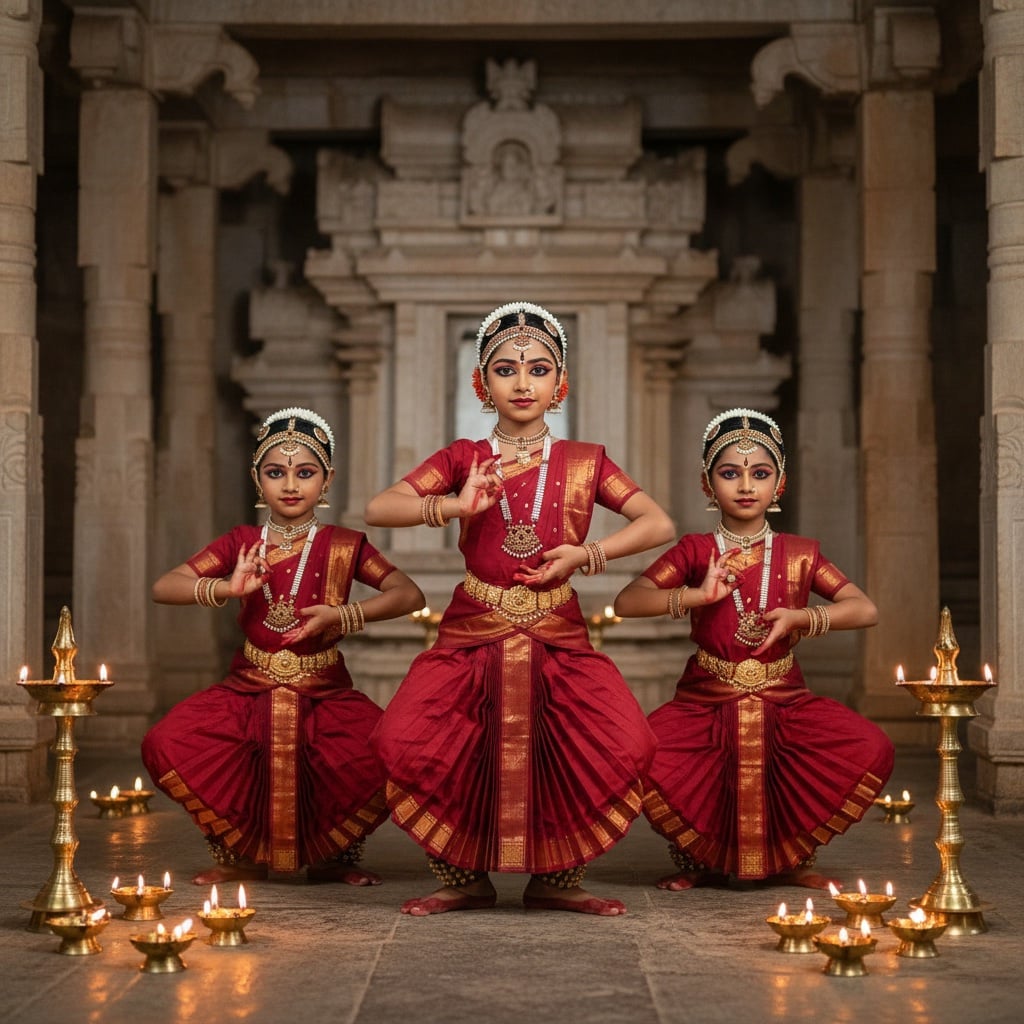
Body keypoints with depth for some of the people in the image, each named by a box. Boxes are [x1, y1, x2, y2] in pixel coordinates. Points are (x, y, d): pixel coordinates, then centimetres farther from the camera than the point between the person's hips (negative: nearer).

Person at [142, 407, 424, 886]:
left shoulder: (344, 546, 3)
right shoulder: (242, 543, 7)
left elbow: (409, 594, -7)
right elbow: (163, 587, 2)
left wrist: (343, 615, -21)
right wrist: (226, 588, -17)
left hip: (325, 697, -2)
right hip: (249, 692, 2)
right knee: (165, 745, -23)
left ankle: (331, 854, 2)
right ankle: (245, 852, 3)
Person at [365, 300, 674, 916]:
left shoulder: (585, 462, 11)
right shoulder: (464, 459, 10)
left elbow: (660, 525, 5)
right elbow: (378, 509, 1)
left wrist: (587, 555, -9)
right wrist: (455, 505, -16)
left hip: (559, 640, 0)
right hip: (473, 637, 0)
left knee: (625, 746, -25)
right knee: (404, 743, -25)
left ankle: (556, 879, -1)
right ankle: (466, 878, 0)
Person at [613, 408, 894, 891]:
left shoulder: (798, 553, 7)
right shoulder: (695, 551, 3)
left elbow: (865, 609, 1)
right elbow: (626, 602, -6)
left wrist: (801, 617, -15)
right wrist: (698, 595, -18)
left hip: (784, 703, 1)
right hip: (705, 704, -1)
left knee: (871, 750, -24)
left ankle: (790, 856, 2)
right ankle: (702, 856, 2)